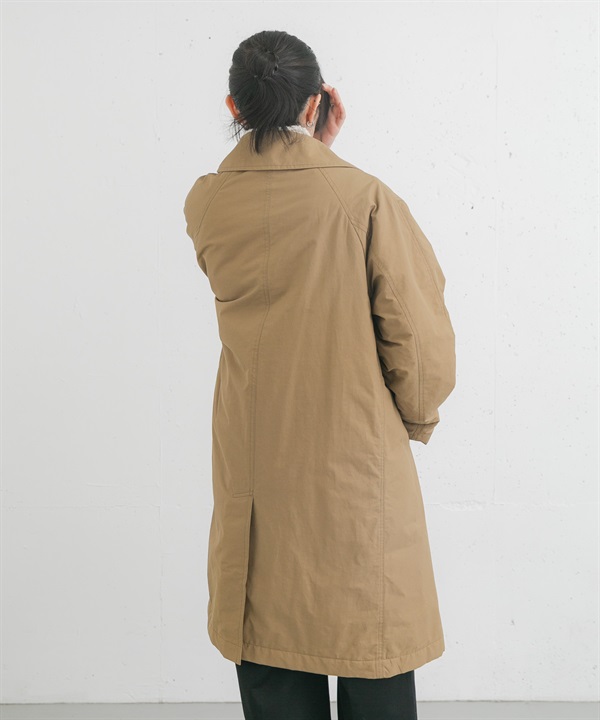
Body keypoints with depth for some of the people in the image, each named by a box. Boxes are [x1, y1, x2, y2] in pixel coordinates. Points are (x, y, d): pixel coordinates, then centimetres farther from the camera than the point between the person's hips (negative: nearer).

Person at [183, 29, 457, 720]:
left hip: (255, 474, 4)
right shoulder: (366, 199, -14)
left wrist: (312, 152, 13)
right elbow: (421, 339, -9)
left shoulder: (205, 204, -3)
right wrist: (416, 419, 9)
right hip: (359, 465, -3)